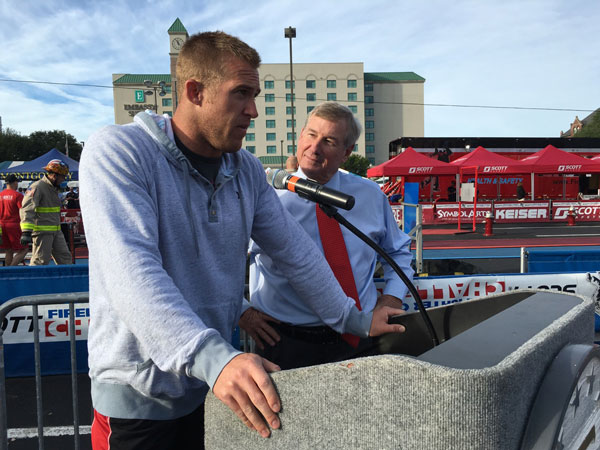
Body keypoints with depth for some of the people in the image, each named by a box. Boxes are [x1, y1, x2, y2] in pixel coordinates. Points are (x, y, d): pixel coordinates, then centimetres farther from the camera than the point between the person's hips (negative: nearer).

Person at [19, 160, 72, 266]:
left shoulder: (54, 188, 17)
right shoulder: (37, 187, -13)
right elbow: (27, 209, -23)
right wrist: (26, 232, -32)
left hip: (56, 231, 9)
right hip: (42, 232, -9)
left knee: (65, 258, 9)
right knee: (40, 262, -4)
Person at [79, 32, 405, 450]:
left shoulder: (247, 170, 2)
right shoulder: (117, 151, -15)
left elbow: (296, 251, 7)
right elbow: (133, 270, -28)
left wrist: (354, 320, 7)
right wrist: (212, 357, -39)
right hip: (141, 395, -5)